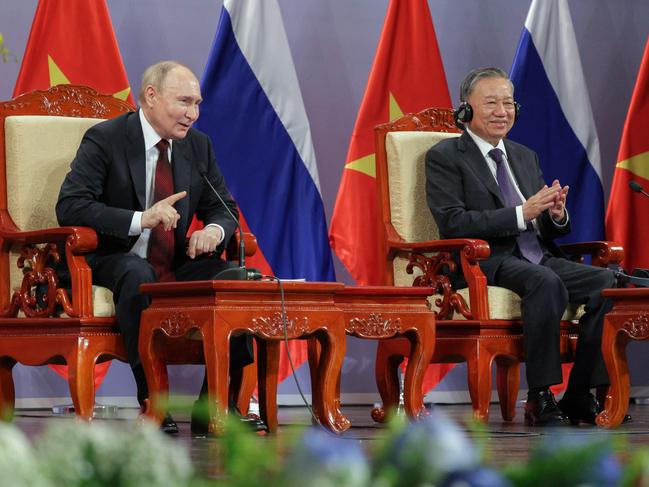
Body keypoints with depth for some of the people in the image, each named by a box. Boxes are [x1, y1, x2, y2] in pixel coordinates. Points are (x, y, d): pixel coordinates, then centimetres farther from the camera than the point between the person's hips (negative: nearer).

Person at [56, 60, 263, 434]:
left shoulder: (199, 145, 9)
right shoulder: (105, 140, -8)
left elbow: (223, 207, 14)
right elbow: (70, 207, -18)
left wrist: (214, 229, -14)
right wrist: (141, 219, -29)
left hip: (176, 264, 5)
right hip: (115, 261, -5)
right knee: (138, 276, -39)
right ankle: (151, 401, -32)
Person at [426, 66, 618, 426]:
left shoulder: (526, 157, 23)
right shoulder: (444, 157, 2)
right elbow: (453, 224, -13)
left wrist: (556, 215, -4)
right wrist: (522, 214, -19)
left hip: (539, 259, 7)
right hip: (485, 264, -7)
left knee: (607, 282, -18)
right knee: (546, 282, -36)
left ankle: (580, 397, -14)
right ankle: (540, 399, -29)